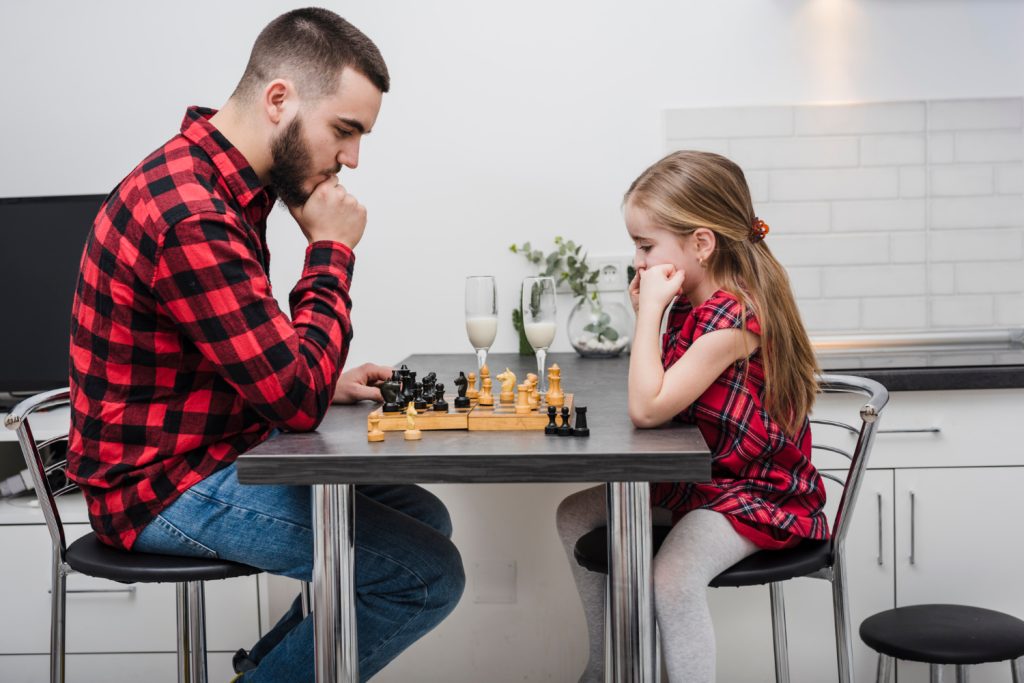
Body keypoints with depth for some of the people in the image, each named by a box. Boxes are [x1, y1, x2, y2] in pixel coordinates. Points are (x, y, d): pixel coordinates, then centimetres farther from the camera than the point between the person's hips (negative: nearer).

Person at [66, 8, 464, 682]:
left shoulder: (216, 180, 7)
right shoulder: (191, 217, -27)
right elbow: (299, 401, -24)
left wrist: (325, 381, 3)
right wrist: (332, 251, -15)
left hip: (218, 451, 10)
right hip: (169, 487, -10)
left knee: (424, 517, 14)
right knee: (429, 574, -14)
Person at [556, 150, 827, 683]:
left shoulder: (734, 317, -27)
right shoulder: (689, 303, 2)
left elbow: (646, 408, -31)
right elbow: (655, 392, 6)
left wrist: (651, 309, -26)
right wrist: (646, 312, -4)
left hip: (760, 495, -10)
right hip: (697, 479, 10)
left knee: (672, 576, -35)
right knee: (575, 516, 12)